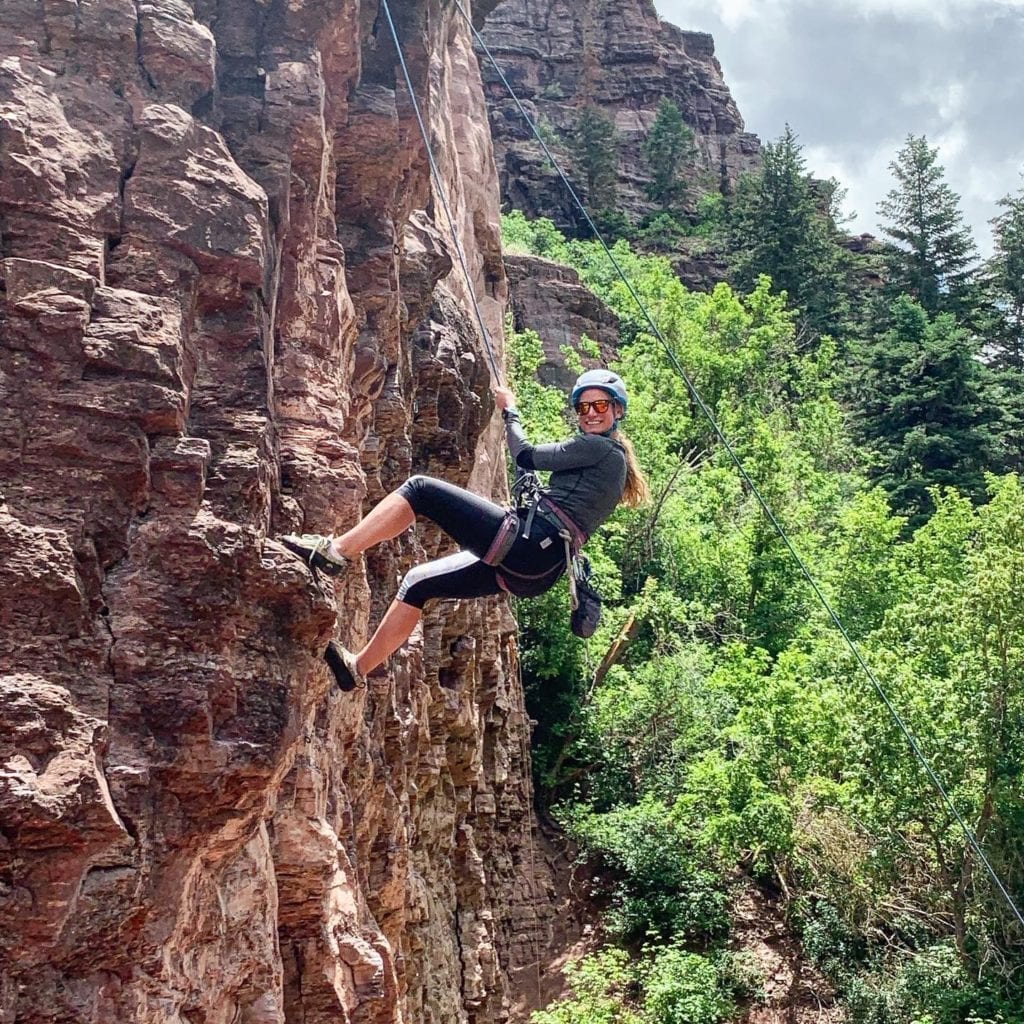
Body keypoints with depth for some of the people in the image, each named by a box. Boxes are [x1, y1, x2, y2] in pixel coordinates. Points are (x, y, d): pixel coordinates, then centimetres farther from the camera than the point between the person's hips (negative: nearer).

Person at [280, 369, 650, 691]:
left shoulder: (600, 447, -2)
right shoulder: (605, 456, 26)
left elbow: (526, 456, -3)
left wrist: (510, 410, 12)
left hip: (526, 542, -10)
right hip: (534, 571, 10)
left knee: (421, 489, -8)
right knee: (418, 583, 16)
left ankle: (335, 551, -12)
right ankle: (357, 667, 17)